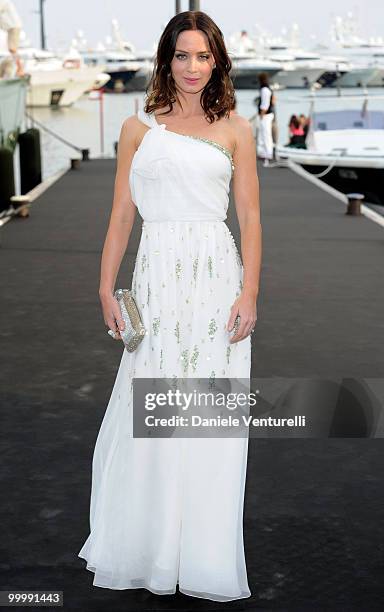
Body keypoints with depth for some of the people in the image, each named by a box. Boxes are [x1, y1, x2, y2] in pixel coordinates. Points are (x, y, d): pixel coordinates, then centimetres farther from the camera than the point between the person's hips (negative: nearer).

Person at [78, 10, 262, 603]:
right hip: (158, 276, 1)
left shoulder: (235, 129, 8)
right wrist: (106, 288, 2)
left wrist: (250, 292, -5)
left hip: (217, 276, 0)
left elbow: (250, 216, 4)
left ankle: (205, 559, 17)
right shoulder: (139, 127, 10)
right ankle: (141, 554, 19)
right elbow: (121, 214, 8)